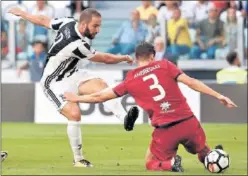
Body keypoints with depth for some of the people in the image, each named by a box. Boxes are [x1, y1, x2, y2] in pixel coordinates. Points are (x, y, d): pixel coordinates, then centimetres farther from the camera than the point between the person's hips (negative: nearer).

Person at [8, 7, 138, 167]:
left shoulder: (69, 23, -10)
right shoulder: (77, 45, -33)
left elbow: (43, 20, 6)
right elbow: (106, 59, -20)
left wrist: (22, 13, 24)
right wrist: (125, 58, -2)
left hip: (72, 75, 8)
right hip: (55, 83, -8)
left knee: (101, 85, -19)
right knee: (74, 114, -24)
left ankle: (125, 118, -38)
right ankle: (78, 159, -7)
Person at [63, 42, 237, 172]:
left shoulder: (130, 80, 9)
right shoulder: (164, 65, 7)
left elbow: (101, 96, 18)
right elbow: (191, 82, -3)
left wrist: (77, 98, 34)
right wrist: (218, 96, -3)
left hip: (166, 130, -2)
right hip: (188, 121, 2)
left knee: (150, 163, 20)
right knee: (203, 152, 32)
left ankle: (171, 163, -12)